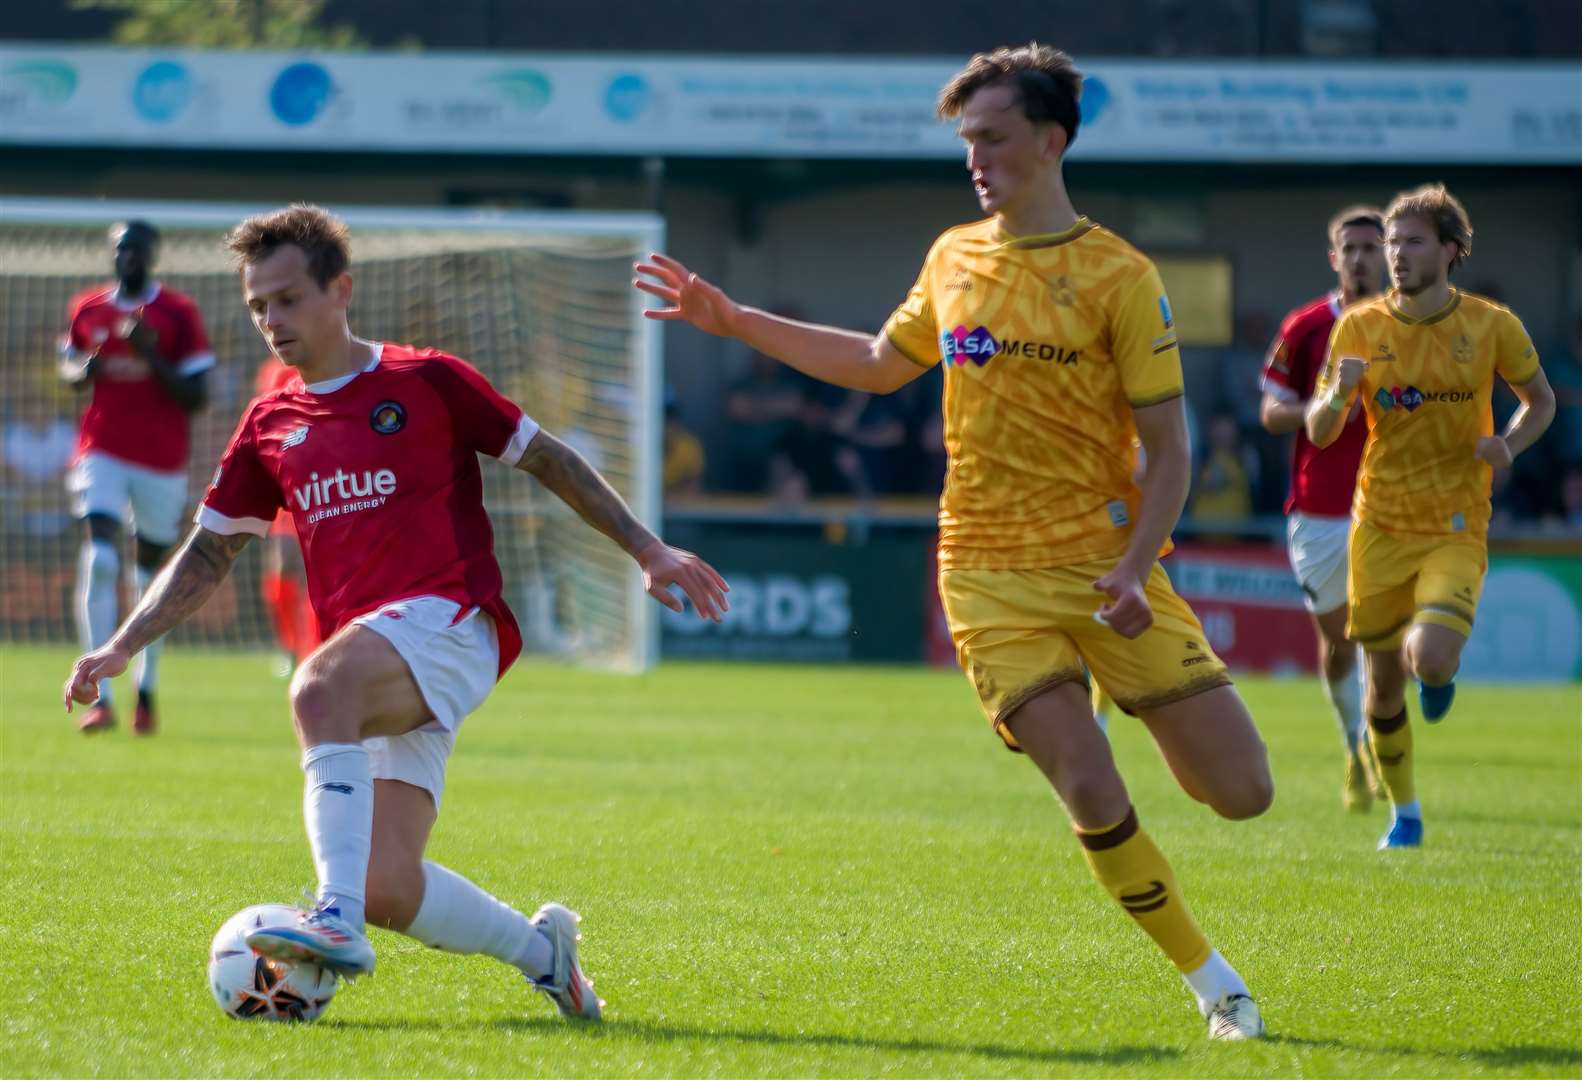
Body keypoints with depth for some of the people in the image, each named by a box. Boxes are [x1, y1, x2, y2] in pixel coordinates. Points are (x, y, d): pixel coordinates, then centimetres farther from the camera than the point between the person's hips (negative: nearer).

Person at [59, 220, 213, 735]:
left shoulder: (178, 314, -2)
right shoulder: (86, 309, 7)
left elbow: (196, 397, -4)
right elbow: (70, 368, 21)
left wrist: (152, 357, -19)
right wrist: (83, 370, -3)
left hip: (162, 461, -1)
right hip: (102, 454, 1)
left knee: (152, 571, 9)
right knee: (98, 562, -17)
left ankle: (147, 692, 27)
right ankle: (99, 697, -21)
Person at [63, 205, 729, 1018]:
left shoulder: (425, 382, 5)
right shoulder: (270, 427, 18)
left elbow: (549, 460, 11)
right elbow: (208, 553, 24)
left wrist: (647, 550, 7)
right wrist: (121, 648, 14)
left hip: (447, 623, -5)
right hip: (373, 685, 5)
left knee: (318, 687, -37)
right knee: (384, 890, -10)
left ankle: (338, 921, -45)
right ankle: (540, 948, 15)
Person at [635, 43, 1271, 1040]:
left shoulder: (1118, 276, -4)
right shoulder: (954, 259, 9)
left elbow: (1169, 451, -5)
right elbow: (880, 365, 27)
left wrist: (1134, 570, -19)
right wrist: (732, 320, 25)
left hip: (1102, 561, -2)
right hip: (991, 573, 2)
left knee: (1241, 791, -9)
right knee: (1094, 798, -13)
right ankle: (1216, 984, 4)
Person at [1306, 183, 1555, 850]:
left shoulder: (1491, 326, -4)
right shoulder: (1359, 328, -1)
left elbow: (1540, 401, 11)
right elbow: (1318, 433, 1)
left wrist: (1510, 445, -10)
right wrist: (1339, 395, -22)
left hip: (1456, 530, -2)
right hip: (1380, 526, 2)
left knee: (1431, 661, -23)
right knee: (1383, 683, 7)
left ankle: (1441, 670, 16)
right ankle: (1403, 813, 29)